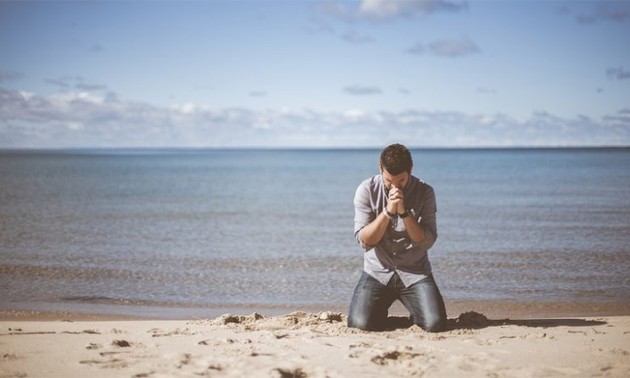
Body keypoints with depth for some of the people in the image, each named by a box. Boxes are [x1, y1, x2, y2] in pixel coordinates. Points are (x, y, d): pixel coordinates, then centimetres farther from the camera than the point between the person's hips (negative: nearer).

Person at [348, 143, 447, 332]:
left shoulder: (425, 192, -5)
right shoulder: (367, 190, -6)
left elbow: (427, 241, -11)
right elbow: (365, 239, -11)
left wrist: (404, 212, -22)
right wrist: (388, 211, -23)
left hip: (415, 272, 0)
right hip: (377, 272, 0)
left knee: (435, 324, -20)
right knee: (360, 324, -21)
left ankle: (415, 312, 18)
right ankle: (381, 310, 16)